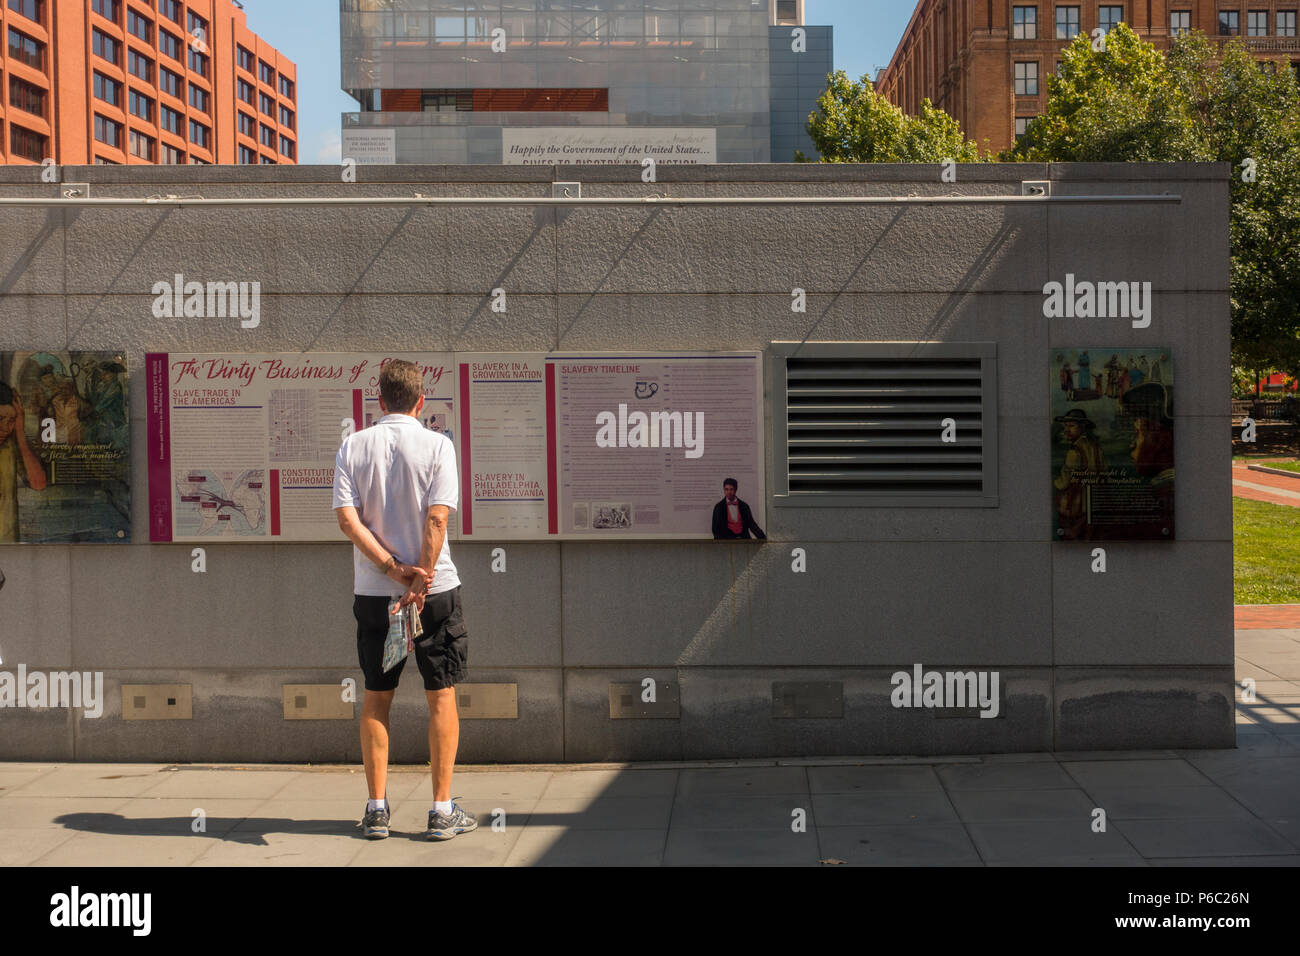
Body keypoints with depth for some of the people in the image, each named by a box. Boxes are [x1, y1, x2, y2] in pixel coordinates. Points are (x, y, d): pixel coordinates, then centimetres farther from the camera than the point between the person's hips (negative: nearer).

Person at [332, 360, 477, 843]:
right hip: (436, 589, -2)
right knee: (441, 696, 6)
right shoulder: (436, 445, -5)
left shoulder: (353, 446, 2)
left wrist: (393, 569, -10)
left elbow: (347, 518, -8)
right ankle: (442, 811, 7)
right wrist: (419, 581, -13)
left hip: (372, 592, 2)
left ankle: (377, 808, 15)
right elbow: (437, 518, -14)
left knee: (376, 698, 12)